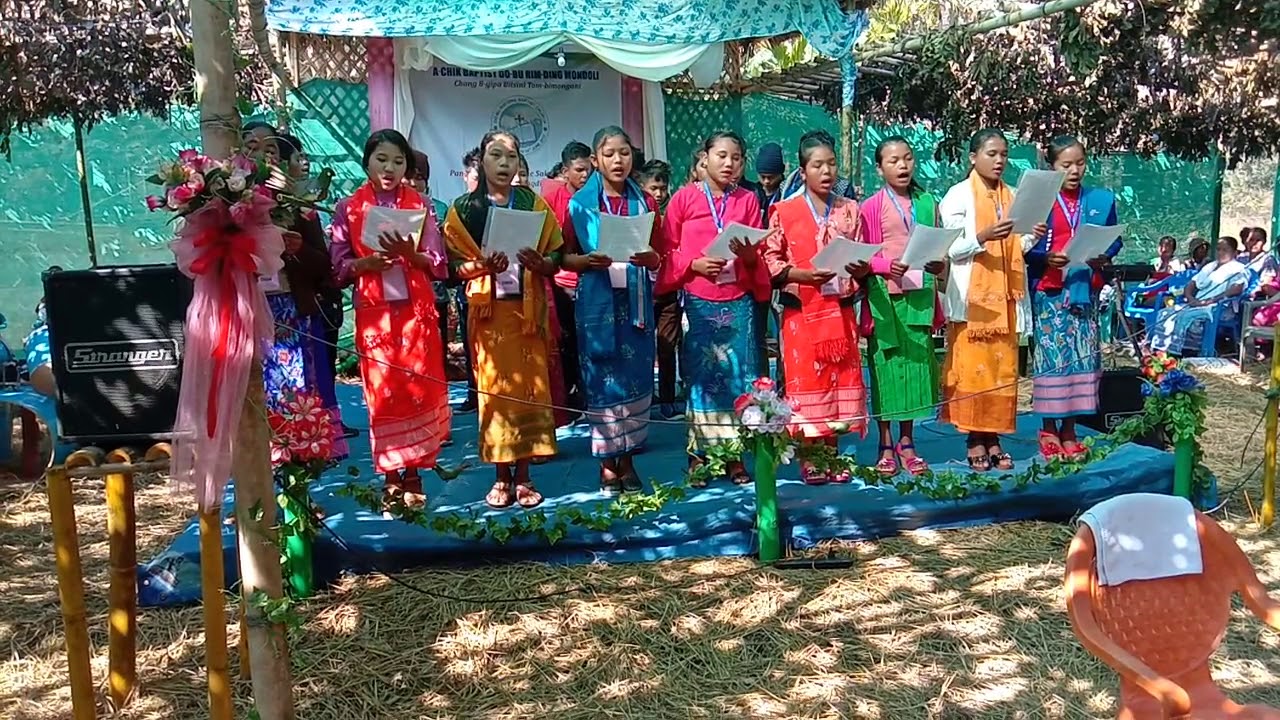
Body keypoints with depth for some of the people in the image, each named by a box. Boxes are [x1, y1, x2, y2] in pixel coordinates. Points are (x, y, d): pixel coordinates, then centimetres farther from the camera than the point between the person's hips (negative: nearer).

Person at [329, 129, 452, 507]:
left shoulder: (420, 205, 5)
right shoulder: (348, 208, 4)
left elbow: (438, 264, 1)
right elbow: (339, 266, 1)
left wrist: (410, 254, -17)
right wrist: (367, 262, -17)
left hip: (417, 311, 1)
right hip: (373, 312, 0)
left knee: (418, 390, 1)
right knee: (382, 394, 3)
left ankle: (414, 477, 11)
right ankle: (391, 478, 13)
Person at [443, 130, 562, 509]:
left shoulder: (534, 203, 7)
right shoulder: (464, 208, 4)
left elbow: (556, 258, 5)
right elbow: (453, 264, 1)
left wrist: (539, 263, -17)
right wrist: (481, 266, -18)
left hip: (528, 310, 1)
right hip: (488, 311, -1)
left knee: (529, 388, 1)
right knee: (495, 389, 1)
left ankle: (524, 477, 10)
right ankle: (501, 477, 12)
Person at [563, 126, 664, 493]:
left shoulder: (645, 202, 8)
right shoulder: (580, 204, 2)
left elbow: (661, 257, 8)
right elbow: (566, 257, 3)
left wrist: (648, 257, -14)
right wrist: (589, 260, -17)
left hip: (635, 302, 2)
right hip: (597, 303, -2)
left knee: (636, 378, 4)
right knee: (603, 379, 0)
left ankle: (628, 459, 15)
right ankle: (608, 463, 11)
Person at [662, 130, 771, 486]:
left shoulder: (747, 201, 9)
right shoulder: (684, 198, 2)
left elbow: (758, 254, 11)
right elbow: (668, 250, 2)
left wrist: (748, 254, -10)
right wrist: (695, 264, -13)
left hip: (739, 301, 2)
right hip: (699, 301, -2)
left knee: (739, 377, 4)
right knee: (702, 377, 3)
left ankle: (734, 456, 14)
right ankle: (698, 454, 14)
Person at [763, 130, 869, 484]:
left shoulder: (850, 210, 10)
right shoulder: (784, 211, 0)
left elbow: (863, 262, 13)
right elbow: (770, 262, -5)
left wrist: (858, 267, -10)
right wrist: (807, 275, -19)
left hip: (841, 311, 3)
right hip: (802, 312, -3)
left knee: (841, 380, 6)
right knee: (806, 382, -1)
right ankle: (809, 460, 9)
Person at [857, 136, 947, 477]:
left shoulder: (928, 203, 10)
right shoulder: (871, 207, 0)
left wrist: (939, 264, -5)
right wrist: (886, 264, -20)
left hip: (919, 295, 3)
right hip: (884, 295, -3)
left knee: (916, 364, 6)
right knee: (885, 365, 0)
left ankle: (906, 442, 18)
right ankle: (886, 446, 10)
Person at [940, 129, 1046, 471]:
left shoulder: (1012, 196, 15)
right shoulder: (958, 195, -1)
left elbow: (1015, 249, 18)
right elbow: (953, 249, -7)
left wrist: (1032, 238, -1)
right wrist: (983, 236, -23)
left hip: (1004, 295, 5)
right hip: (972, 295, -5)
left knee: (1002, 367, 4)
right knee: (972, 366, -5)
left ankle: (993, 437, 11)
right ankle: (974, 439, 2)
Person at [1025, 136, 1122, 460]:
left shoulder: (1102, 199, 10)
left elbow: (1114, 240, 15)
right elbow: (1025, 248, -1)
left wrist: (1103, 257, -6)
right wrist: (1047, 258, -19)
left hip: (1086, 291, 3)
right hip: (1050, 292, -3)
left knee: (1082, 358, 3)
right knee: (1051, 358, -4)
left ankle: (1069, 430, 13)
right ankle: (1049, 430, 7)